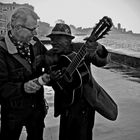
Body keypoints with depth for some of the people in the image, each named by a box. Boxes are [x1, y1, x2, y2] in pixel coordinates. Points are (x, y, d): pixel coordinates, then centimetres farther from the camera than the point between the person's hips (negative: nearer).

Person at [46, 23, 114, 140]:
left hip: (86, 102, -2)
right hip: (66, 105, 3)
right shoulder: (51, 56, -5)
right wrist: (52, 78, -22)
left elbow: (103, 61, -14)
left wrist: (98, 49, -36)